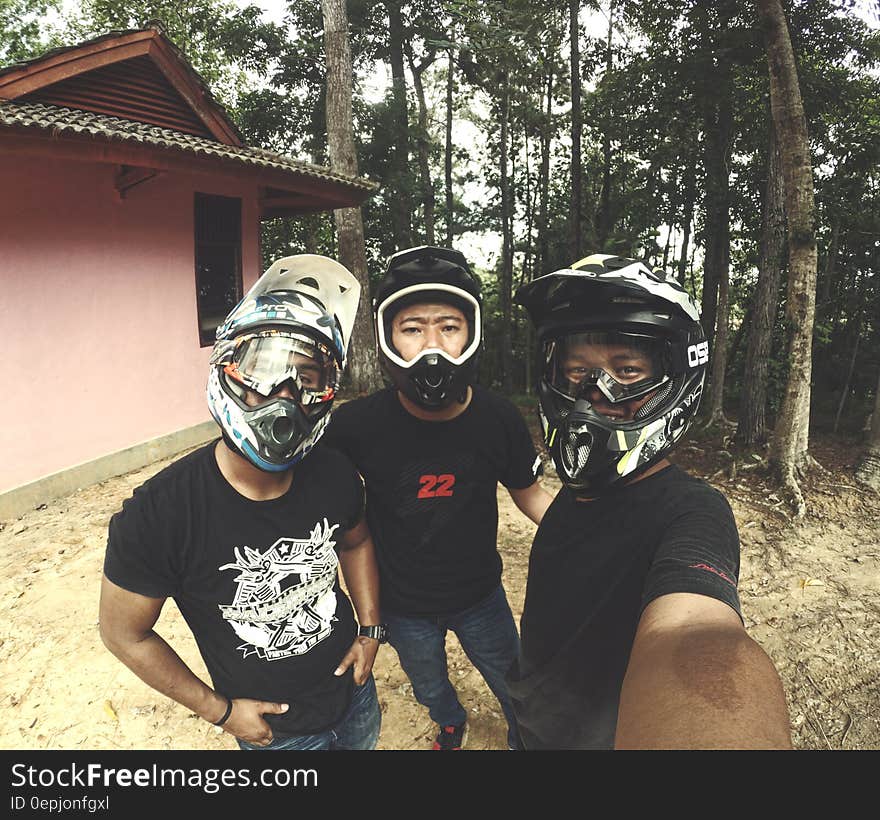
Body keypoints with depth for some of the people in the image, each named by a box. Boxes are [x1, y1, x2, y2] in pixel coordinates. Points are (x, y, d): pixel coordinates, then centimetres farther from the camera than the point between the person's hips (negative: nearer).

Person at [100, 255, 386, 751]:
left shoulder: (335, 475, -18)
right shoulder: (157, 515, -29)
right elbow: (125, 633, -14)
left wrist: (370, 630, -3)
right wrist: (219, 710, -10)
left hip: (355, 694, 4)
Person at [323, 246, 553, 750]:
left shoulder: (499, 420, -24)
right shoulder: (357, 425, -27)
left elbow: (530, 495, -7)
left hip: (481, 595, 0)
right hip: (404, 607, 1)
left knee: (515, 688, 23)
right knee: (431, 689, 29)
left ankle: (525, 740, 57)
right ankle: (451, 727, 64)